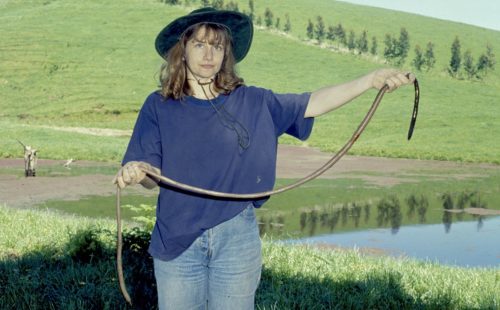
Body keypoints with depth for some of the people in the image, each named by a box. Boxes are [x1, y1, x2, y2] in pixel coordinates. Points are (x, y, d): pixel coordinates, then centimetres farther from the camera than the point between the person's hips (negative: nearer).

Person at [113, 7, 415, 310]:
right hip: (177, 239, 0)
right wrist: (138, 171, -26)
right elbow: (153, 177, -2)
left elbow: (311, 103, -2)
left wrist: (372, 79, -12)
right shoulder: (159, 106, 0)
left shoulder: (252, 102, 1)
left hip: (237, 237, 1)